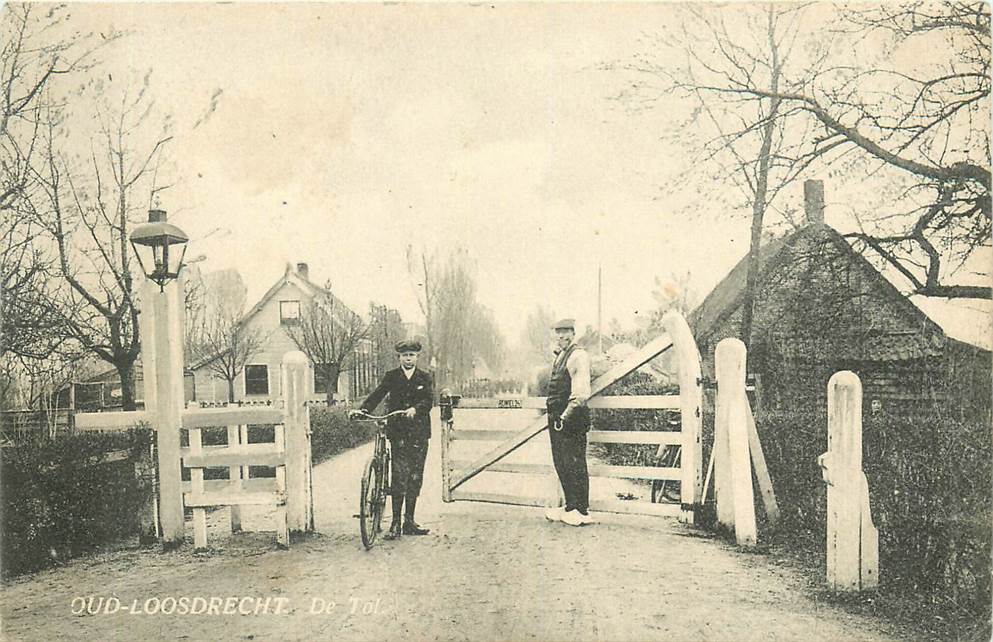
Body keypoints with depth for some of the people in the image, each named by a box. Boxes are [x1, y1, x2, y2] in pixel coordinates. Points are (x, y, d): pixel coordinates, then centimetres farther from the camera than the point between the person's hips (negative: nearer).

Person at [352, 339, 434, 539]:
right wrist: (364, 410, -23)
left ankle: (409, 522, 15)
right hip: (398, 434, -1)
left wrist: (415, 408, -28)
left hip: (419, 434, 2)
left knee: (415, 479, 6)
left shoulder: (425, 377, 7)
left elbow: (429, 399, -7)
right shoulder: (391, 377, 7)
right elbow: (377, 395, -5)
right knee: (399, 478, -8)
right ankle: (395, 523, -3)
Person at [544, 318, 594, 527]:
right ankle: (570, 506, 25)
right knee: (560, 463, 14)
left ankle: (582, 512, 5)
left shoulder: (578, 356, -11)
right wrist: (554, 414, 17)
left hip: (572, 418, -9)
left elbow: (581, 392, -19)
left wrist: (566, 415, -19)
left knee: (574, 465, -4)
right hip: (557, 417, 9)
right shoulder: (559, 356, 18)